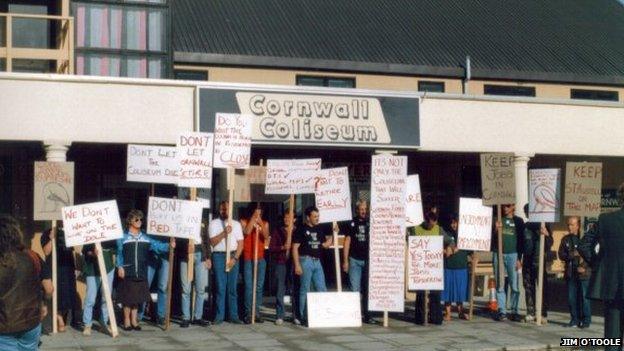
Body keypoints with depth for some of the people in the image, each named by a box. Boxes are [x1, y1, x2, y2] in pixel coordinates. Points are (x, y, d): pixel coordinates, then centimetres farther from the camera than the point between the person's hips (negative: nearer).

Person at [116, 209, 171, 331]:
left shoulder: (146, 238, 7)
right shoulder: (123, 237, -1)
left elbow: (157, 245, -1)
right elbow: (119, 253, -1)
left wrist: (169, 246, -17)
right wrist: (120, 267, -9)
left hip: (141, 273, 3)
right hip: (128, 272, -3)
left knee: (138, 296, 8)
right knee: (127, 296, 1)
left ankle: (134, 320, 18)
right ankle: (127, 321, 12)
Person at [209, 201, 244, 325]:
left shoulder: (236, 224, 10)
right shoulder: (214, 223, 5)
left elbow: (240, 243, 5)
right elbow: (213, 242, -6)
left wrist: (235, 258, -7)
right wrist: (224, 233, -19)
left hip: (233, 256, 2)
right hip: (219, 256, -2)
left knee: (232, 288, 3)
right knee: (220, 287, -3)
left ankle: (234, 315, 6)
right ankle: (219, 315, 2)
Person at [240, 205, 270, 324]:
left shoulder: (264, 223, 12)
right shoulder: (244, 221, 4)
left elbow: (266, 237, -4)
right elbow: (246, 232, -15)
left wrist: (260, 223, -12)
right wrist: (253, 218, -10)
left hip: (260, 259, 3)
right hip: (248, 259, -3)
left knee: (259, 287, 4)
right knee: (249, 286, -7)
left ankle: (257, 312, 9)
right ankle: (248, 313, -4)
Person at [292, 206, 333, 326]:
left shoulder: (320, 229, 13)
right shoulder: (301, 229, -5)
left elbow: (327, 243, 22)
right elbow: (295, 248, -8)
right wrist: (297, 265, -15)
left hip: (317, 261, 6)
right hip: (306, 261, -6)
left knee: (322, 289, 6)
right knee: (305, 290, -1)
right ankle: (303, 317, 5)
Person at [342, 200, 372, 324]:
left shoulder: (370, 223, 7)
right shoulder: (352, 224, 5)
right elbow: (347, 242, 4)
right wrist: (345, 261, -2)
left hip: (368, 260, 1)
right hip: (355, 260, -1)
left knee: (367, 289, 2)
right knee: (355, 289, -2)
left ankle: (367, 315, 7)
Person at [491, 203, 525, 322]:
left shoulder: (518, 221, 7)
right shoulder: (497, 220, 11)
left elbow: (521, 241, 5)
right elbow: (492, 238, 10)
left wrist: (519, 258, -1)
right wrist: (496, 230, -10)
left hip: (512, 255, -1)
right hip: (498, 254, 2)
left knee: (514, 285, -4)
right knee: (499, 285, 1)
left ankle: (514, 311, 2)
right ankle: (502, 311, 4)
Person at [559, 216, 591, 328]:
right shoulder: (565, 239, 12)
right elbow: (561, 255, 7)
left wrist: (584, 267, -11)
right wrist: (571, 255, -11)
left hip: (583, 273, -5)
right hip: (570, 273, 5)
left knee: (584, 297, -3)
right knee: (571, 298, 6)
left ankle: (586, 320, 5)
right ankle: (574, 320, 15)